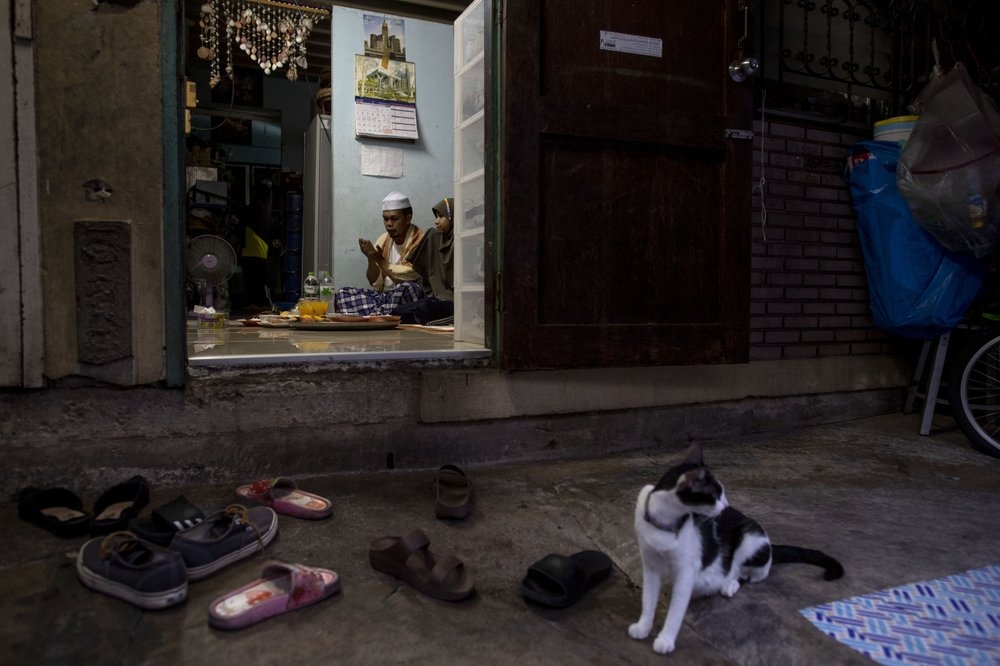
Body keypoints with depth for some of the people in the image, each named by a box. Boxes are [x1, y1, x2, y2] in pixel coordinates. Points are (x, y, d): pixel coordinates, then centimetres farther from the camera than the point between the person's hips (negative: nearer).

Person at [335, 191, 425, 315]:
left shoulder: (419, 240, -7)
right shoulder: (383, 240, 10)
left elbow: (408, 277, -16)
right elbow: (376, 284, 7)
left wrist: (380, 260, -8)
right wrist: (371, 259, -11)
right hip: (383, 295, 6)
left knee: (407, 288, -37)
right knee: (343, 293, -11)